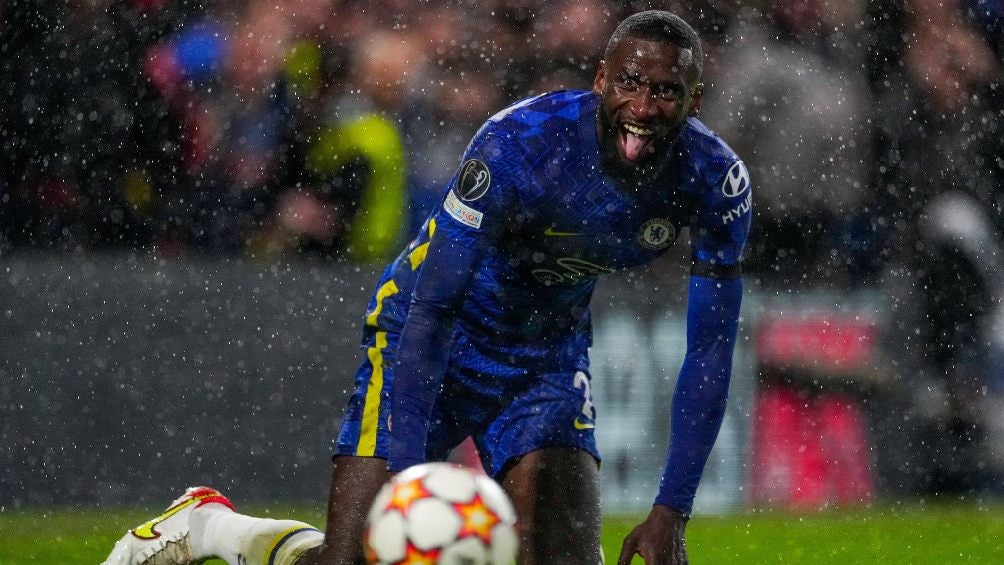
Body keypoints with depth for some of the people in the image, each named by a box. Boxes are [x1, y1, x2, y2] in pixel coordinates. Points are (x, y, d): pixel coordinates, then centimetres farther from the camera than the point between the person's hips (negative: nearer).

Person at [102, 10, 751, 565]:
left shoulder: (716, 181, -19)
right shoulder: (519, 143, -32)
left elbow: (710, 355, -12)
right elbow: (432, 306, -31)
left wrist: (672, 512, -19)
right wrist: (405, 476, -38)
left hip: (549, 356, 4)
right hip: (433, 338, -4)